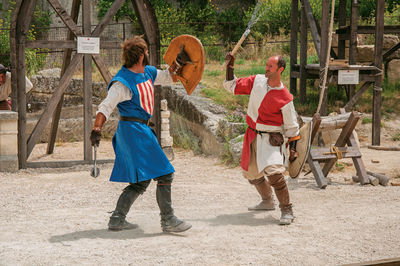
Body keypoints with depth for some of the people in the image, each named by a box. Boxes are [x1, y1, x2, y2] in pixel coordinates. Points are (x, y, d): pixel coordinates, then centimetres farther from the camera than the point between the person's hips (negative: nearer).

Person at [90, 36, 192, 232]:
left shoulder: (148, 72, 11)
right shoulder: (123, 82, -16)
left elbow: (167, 77, 28)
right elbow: (106, 107, -19)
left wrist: (179, 62, 13)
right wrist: (97, 130, -29)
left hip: (142, 131, 10)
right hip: (134, 130, -10)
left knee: (140, 181, 12)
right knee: (164, 174, -8)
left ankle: (117, 219, 14)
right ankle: (168, 220, -3)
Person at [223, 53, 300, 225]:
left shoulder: (285, 97, -12)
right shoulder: (257, 81, 1)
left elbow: (291, 126, -5)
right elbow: (232, 86, 11)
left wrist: (293, 149, -8)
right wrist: (230, 67, -2)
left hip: (270, 138, -6)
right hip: (252, 135, 6)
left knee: (274, 173, -25)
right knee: (251, 173, 18)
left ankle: (287, 210, -13)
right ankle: (267, 202, 41)